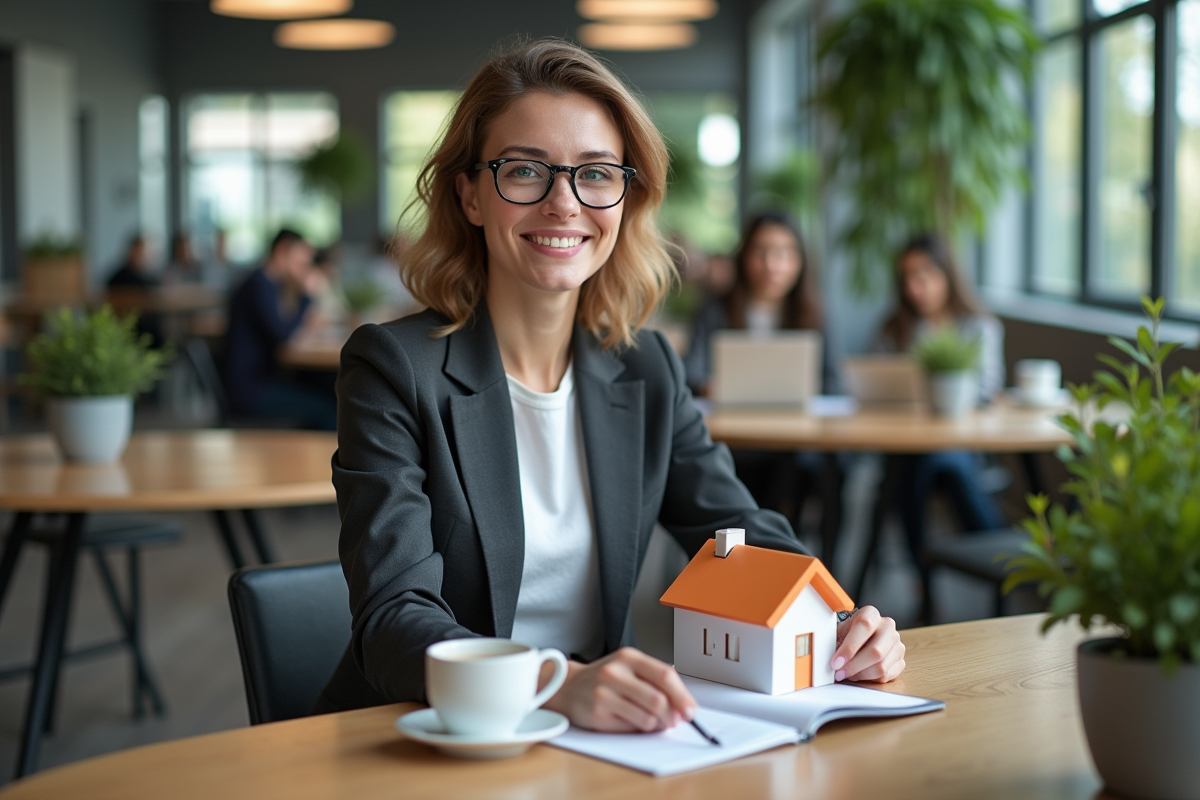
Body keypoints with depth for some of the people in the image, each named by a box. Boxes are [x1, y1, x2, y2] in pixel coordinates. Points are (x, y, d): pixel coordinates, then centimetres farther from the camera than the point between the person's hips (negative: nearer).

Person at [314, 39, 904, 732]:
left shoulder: (647, 371, 7)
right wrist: (562, 685, -39)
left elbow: (749, 538, 10)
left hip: (603, 735, 4)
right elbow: (394, 620, -20)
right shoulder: (395, 369, -9)